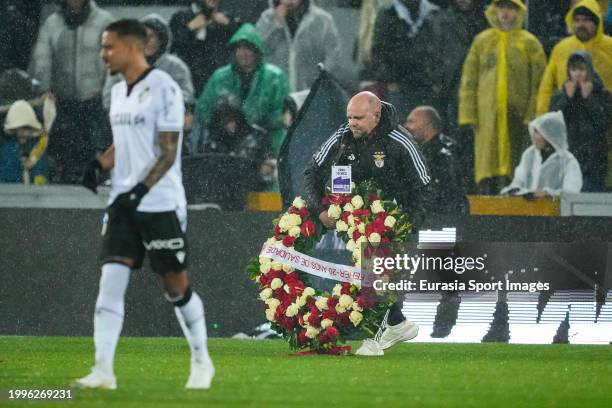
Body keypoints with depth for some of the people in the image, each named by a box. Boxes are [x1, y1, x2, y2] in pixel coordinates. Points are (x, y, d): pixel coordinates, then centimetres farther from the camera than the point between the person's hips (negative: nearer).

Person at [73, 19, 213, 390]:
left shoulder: (163, 88, -12)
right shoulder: (118, 92, 12)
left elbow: (168, 152, -15)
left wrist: (140, 190, -23)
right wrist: (100, 164, 4)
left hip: (161, 204, -7)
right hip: (124, 205, 7)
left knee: (177, 287, 3)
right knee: (111, 281, -6)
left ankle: (201, 361, 20)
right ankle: (103, 370, -9)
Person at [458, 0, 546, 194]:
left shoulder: (529, 43, 6)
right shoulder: (482, 41, 12)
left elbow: (538, 82, 3)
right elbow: (469, 80, 12)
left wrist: (532, 116, -7)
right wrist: (469, 113, 4)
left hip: (517, 112, -2)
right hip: (488, 114, 2)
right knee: (487, 160, -3)